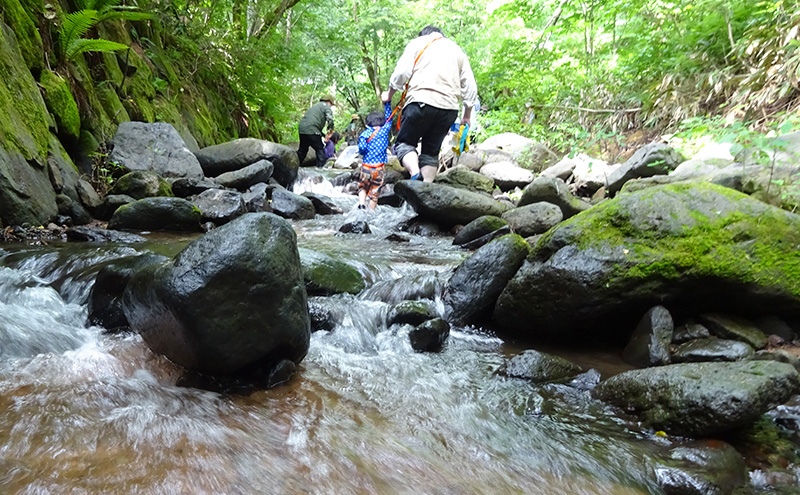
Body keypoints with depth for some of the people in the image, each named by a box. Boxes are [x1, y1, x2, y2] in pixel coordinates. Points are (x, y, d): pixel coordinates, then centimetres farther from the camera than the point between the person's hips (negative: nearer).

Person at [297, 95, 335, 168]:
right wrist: (331, 129, 5)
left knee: (302, 150, 21)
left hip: (301, 129, 8)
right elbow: (330, 119, -13)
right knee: (320, 150, 1)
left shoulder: (316, 106, 31)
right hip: (311, 130, -8)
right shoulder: (326, 106, 5)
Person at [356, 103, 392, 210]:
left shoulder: (366, 133, -2)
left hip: (366, 166, 0)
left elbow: (362, 148, -13)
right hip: (379, 168, 1)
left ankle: (361, 204, -6)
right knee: (374, 193, 7)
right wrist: (387, 103, 30)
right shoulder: (385, 130, 3)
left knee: (363, 188, 17)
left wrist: (361, 151, 10)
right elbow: (388, 118, 21)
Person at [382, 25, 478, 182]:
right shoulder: (457, 50, 26)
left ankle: (415, 173, -19)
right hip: (449, 108, 4)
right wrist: (466, 116, 23)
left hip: (421, 101, -4)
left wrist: (389, 94, 14)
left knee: (405, 142, 7)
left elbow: (401, 72, 1)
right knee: (431, 150, 12)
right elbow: (470, 86, 19)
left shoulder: (418, 42, 15)